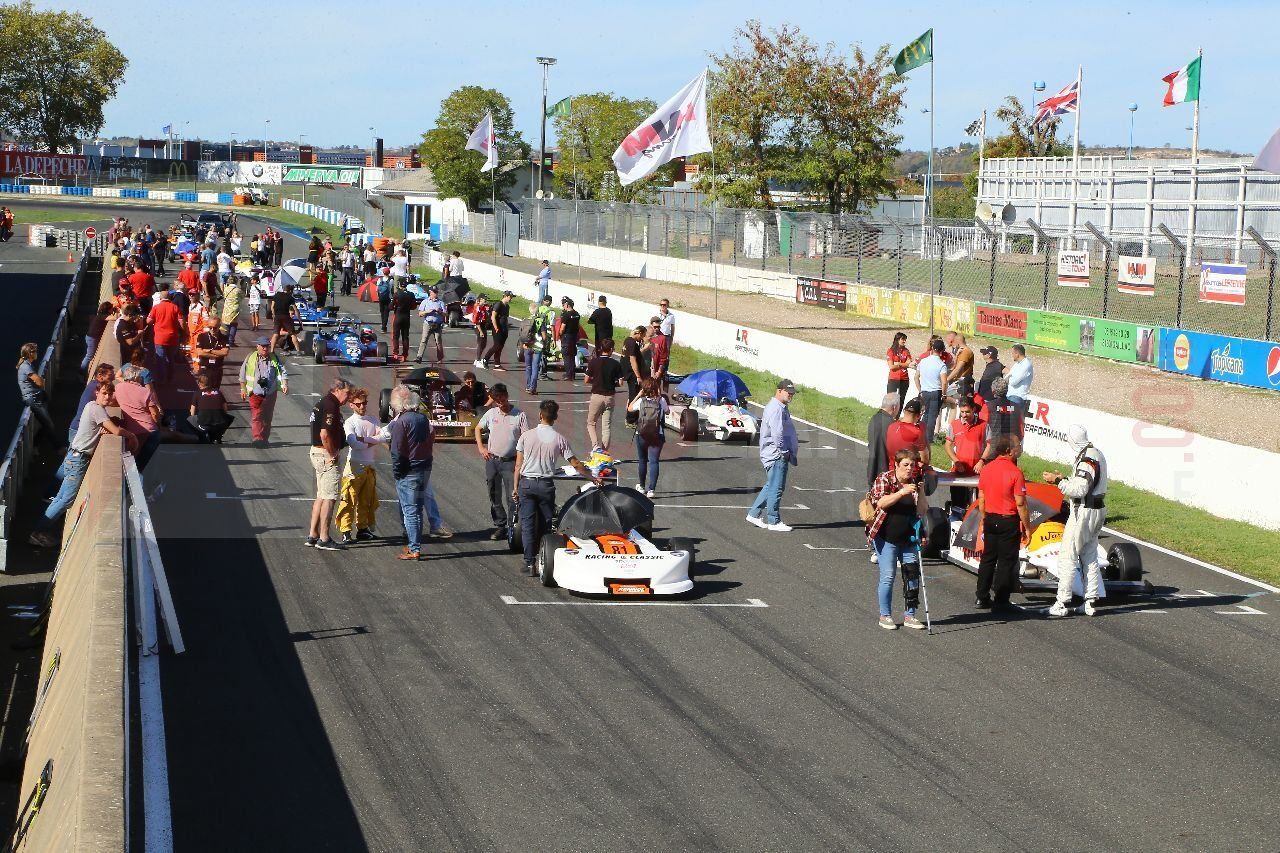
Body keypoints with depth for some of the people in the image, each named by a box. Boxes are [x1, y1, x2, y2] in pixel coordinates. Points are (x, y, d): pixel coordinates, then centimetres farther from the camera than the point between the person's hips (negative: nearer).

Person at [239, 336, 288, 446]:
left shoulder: (275, 358, 6)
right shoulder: (250, 358, 4)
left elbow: (282, 372, 2)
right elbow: (243, 374, 11)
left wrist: (285, 384, -14)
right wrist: (243, 389, 10)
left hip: (270, 393, 2)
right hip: (255, 393, -2)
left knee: (267, 417, 8)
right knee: (256, 416, -13)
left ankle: (265, 439, 19)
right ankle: (258, 438, -19)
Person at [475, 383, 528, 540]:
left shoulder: (519, 415, -6)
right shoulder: (491, 414, 3)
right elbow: (478, 429, 19)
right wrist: (481, 448, 6)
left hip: (510, 462, -4)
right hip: (492, 461, 4)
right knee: (494, 496, 11)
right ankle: (499, 526, 22)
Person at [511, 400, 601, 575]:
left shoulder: (526, 436, -3)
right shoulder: (559, 439, -3)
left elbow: (518, 464, -1)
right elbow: (575, 464, 1)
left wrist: (515, 487, 7)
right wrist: (593, 477, 13)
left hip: (526, 483, 0)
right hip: (546, 484, 0)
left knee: (527, 524, 2)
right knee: (545, 524, 10)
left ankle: (529, 562, -2)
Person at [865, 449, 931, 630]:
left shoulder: (916, 482, 6)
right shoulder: (884, 479, -5)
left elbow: (922, 510, 0)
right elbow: (881, 503, -19)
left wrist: (921, 491, -14)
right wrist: (901, 493, -28)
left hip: (908, 539, 4)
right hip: (886, 538, -4)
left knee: (912, 575, 4)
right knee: (888, 576, -3)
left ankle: (909, 615, 14)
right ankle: (885, 615, 9)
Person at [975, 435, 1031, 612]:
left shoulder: (986, 469, 2)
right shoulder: (1015, 472, -17)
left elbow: (981, 499, 9)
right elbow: (1020, 504, -16)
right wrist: (1027, 528, -9)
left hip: (990, 519, 6)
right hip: (1009, 521, -6)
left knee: (988, 558, 15)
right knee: (1006, 561, 2)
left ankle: (981, 597, 19)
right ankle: (1000, 601, 4)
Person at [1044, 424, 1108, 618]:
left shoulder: (1086, 460, -20)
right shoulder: (1096, 454, 11)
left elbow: (1079, 490, -24)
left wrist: (1058, 481, -18)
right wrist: (1065, 478, 18)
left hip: (1083, 512, -10)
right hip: (1097, 510, 10)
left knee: (1067, 556, -5)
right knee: (1089, 556, 14)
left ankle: (1062, 603, -5)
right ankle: (1091, 601, 15)